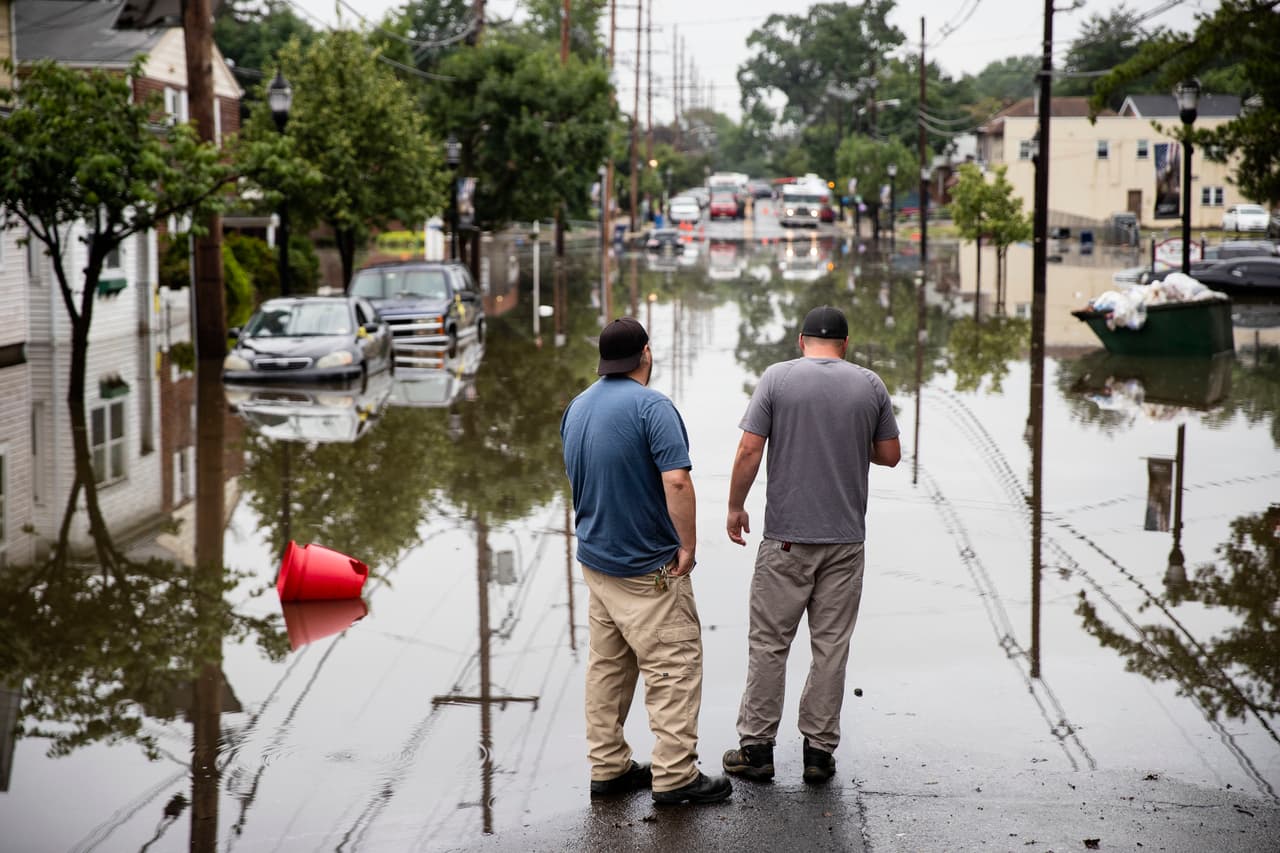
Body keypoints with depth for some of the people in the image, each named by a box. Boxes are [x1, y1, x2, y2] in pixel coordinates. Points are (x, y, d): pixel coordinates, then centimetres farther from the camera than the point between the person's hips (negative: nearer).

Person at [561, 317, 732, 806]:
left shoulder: (577, 408, 9)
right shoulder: (651, 406, -17)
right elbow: (676, 481, -25)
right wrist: (688, 545, -16)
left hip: (595, 558, 8)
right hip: (647, 566, -8)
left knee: (607, 664, 13)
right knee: (673, 664, -3)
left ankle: (608, 767, 17)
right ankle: (675, 776, -3)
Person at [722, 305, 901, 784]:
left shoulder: (777, 378, -4)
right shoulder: (870, 385, 3)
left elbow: (749, 450, -8)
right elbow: (890, 455, 9)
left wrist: (736, 507, 4)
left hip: (786, 538, -2)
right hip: (846, 538, 2)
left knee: (769, 643, 5)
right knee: (831, 646, 7)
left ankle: (756, 748, 8)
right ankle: (820, 751, 10)